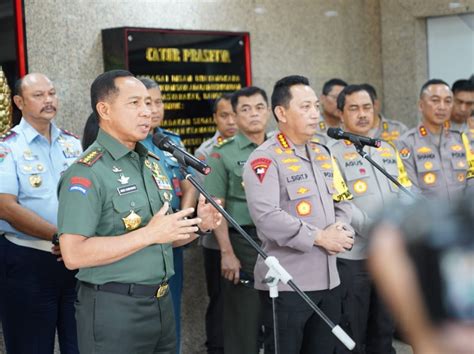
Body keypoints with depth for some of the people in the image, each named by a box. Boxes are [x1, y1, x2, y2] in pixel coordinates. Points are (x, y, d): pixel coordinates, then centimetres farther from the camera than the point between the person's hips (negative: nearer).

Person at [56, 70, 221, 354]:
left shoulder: (153, 164, 12)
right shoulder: (86, 173, -13)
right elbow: (74, 254, -22)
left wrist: (198, 224, 1)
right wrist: (149, 234, -23)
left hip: (162, 304, 8)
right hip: (114, 308, -7)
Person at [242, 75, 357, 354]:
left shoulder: (323, 153, 15)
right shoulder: (265, 159, -12)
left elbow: (343, 202, 17)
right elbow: (266, 216, -24)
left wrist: (340, 228, -6)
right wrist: (319, 237, -19)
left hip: (328, 279, 8)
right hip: (286, 283, -7)